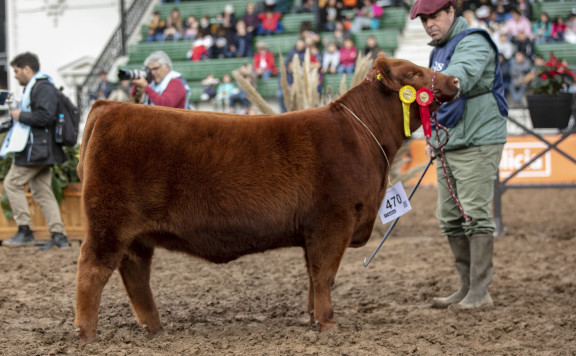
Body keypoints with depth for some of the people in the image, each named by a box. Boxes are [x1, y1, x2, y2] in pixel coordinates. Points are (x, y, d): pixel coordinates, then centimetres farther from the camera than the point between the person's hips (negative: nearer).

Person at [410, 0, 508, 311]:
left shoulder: (473, 43, -12)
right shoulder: (438, 52, 17)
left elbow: (463, 74, -34)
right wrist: (433, 139, 20)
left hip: (478, 143, -9)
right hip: (448, 146, 9)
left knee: (474, 214, -10)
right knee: (449, 218, 10)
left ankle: (480, 293, -7)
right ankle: (467, 287, 18)